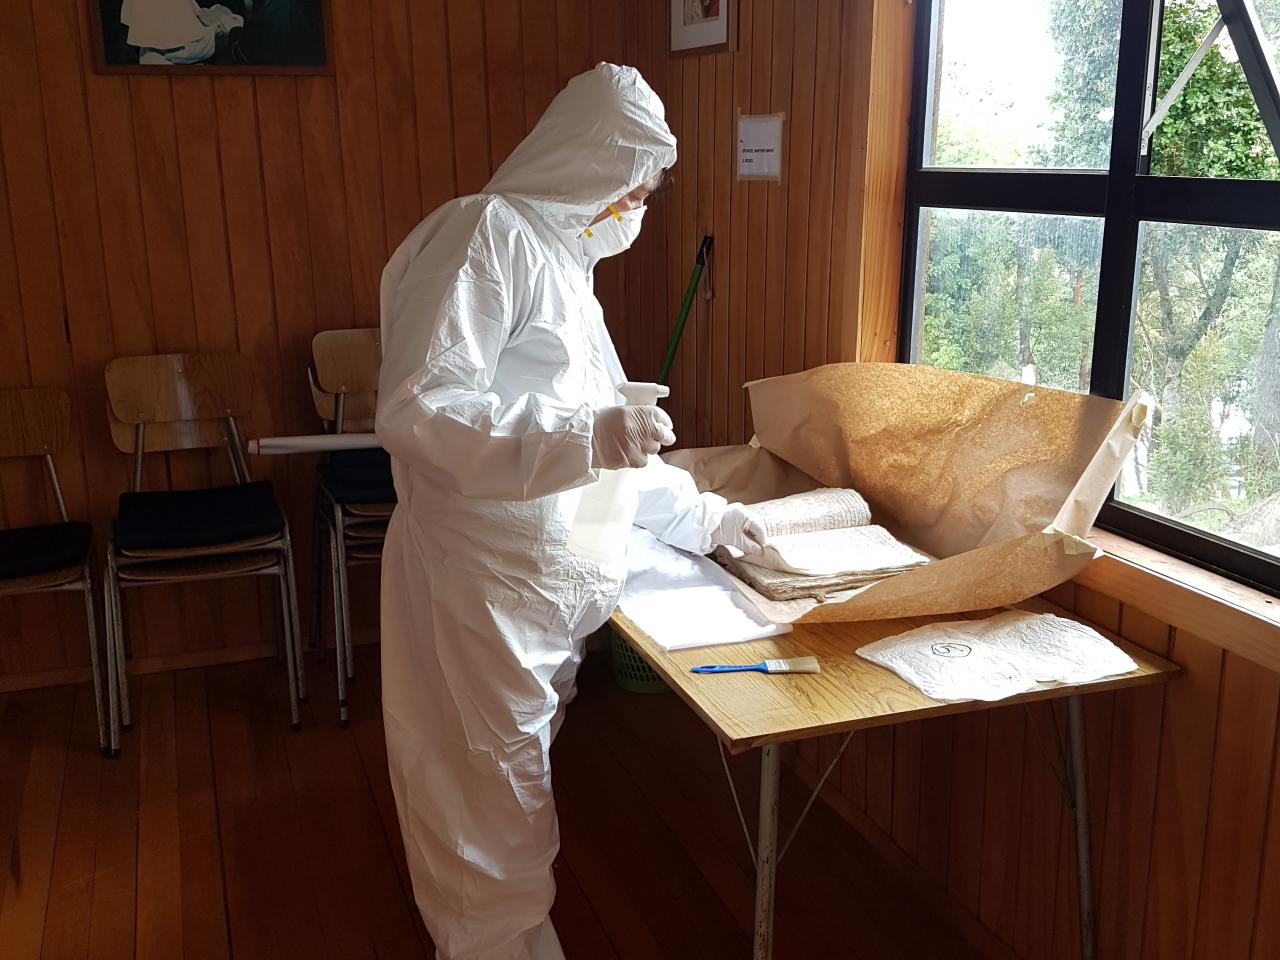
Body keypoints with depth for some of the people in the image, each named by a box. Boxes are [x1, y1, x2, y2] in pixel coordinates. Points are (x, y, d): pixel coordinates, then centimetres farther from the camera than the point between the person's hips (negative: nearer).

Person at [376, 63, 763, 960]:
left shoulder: (559, 255, 15)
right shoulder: (487, 232, -14)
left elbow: (600, 440, 21)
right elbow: (416, 412, -24)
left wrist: (703, 513, 24)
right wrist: (588, 435, -28)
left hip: (545, 575, 9)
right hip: (480, 577, -9)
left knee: (516, 791, 19)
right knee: (494, 803, 4)